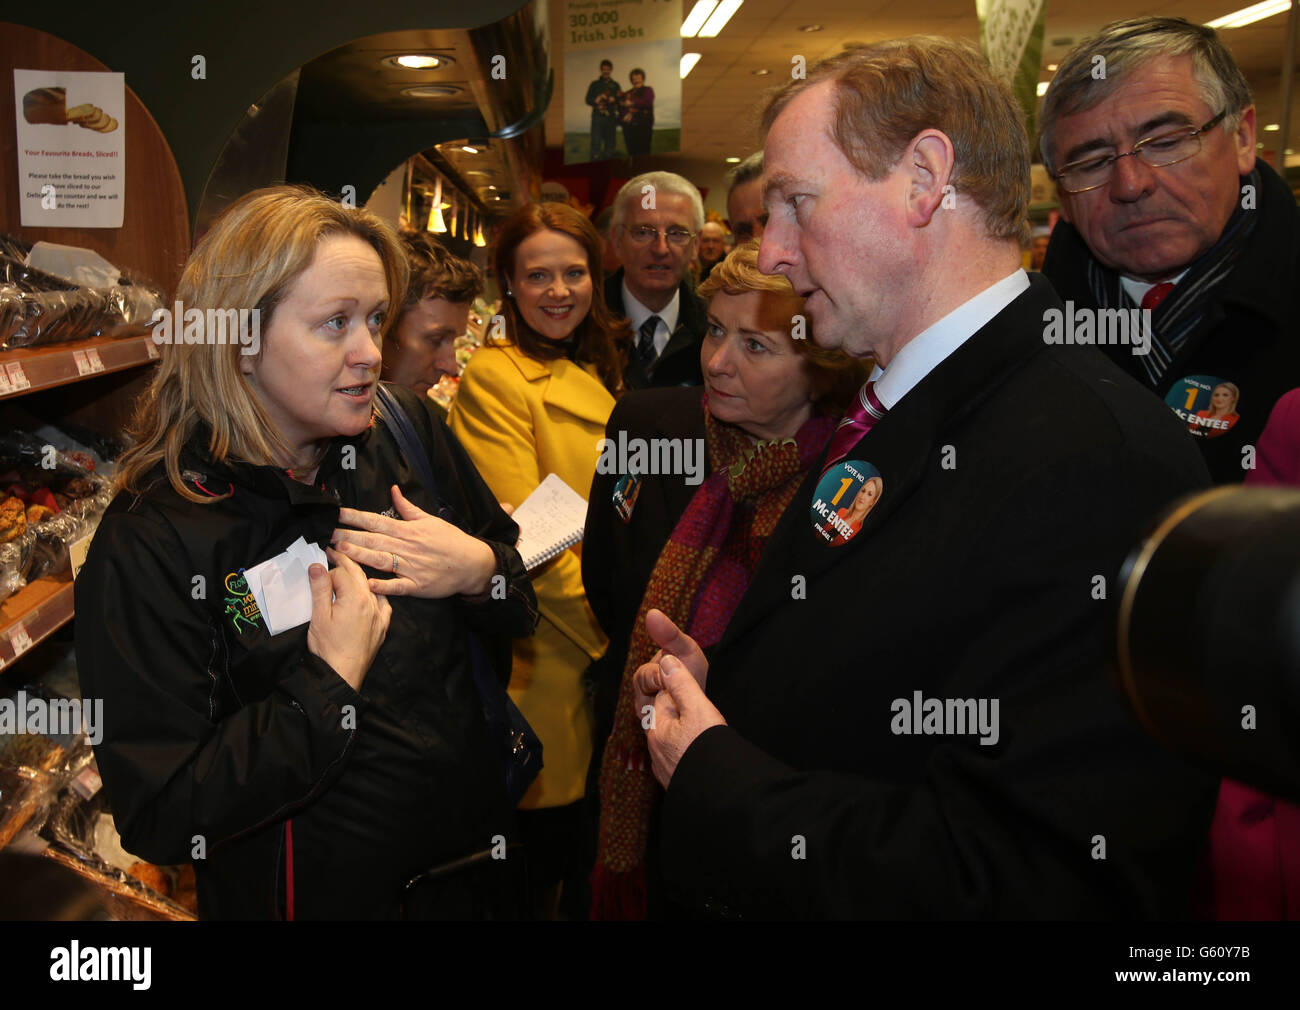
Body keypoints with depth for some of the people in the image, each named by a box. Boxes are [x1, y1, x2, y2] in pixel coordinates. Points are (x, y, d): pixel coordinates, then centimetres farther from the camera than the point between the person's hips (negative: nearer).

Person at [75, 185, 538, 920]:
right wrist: (330, 683, -25)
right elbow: (159, 818, -22)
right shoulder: (150, 543, -21)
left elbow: (524, 608, 4)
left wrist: (479, 572, -17)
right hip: (311, 892, -4)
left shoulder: (407, 432, -6)